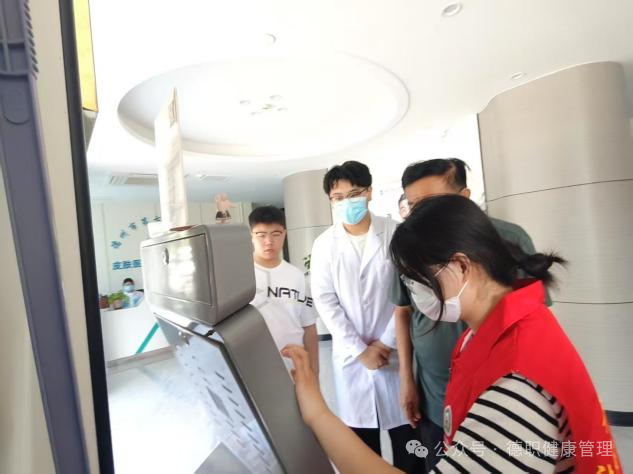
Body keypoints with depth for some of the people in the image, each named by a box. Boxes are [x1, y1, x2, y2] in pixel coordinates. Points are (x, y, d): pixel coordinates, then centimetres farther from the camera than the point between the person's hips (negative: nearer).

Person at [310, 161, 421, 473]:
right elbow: (325, 302, -3)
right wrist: (360, 350, -8)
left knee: (406, 431, 10)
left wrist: (384, 343, -7)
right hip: (351, 355, 1)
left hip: (394, 351, -1)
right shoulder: (324, 244, 0)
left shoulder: (396, 233, -4)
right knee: (361, 436, 12)